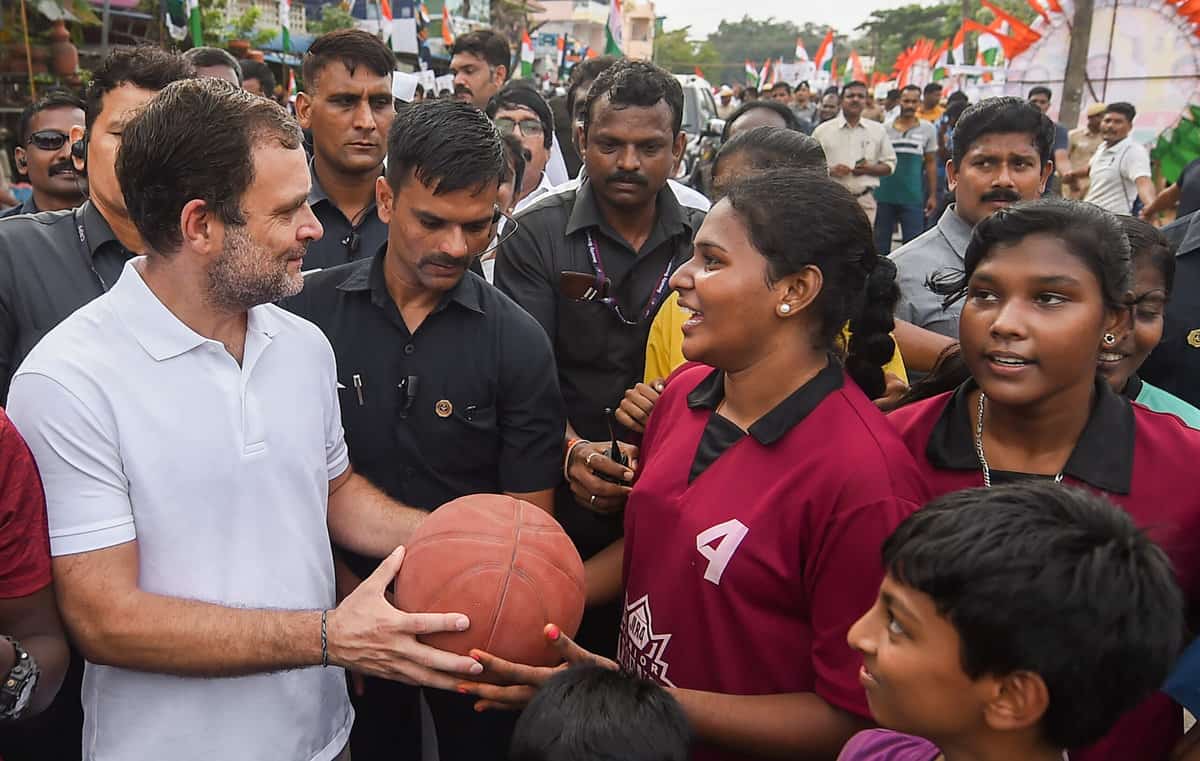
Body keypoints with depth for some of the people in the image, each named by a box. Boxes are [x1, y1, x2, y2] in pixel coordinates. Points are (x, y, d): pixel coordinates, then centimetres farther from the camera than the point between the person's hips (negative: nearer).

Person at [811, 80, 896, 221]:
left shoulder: (878, 130, 10)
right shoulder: (822, 130, 4)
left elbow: (890, 164, 12)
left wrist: (869, 169, -9)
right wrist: (830, 170, -13)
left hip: (865, 202, 2)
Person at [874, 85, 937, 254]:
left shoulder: (928, 129, 3)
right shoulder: (884, 128, 2)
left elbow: (930, 164, 8)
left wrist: (933, 195, 5)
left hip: (913, 197, -1)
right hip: (884, 195, 1)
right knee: (880, 241, 10)